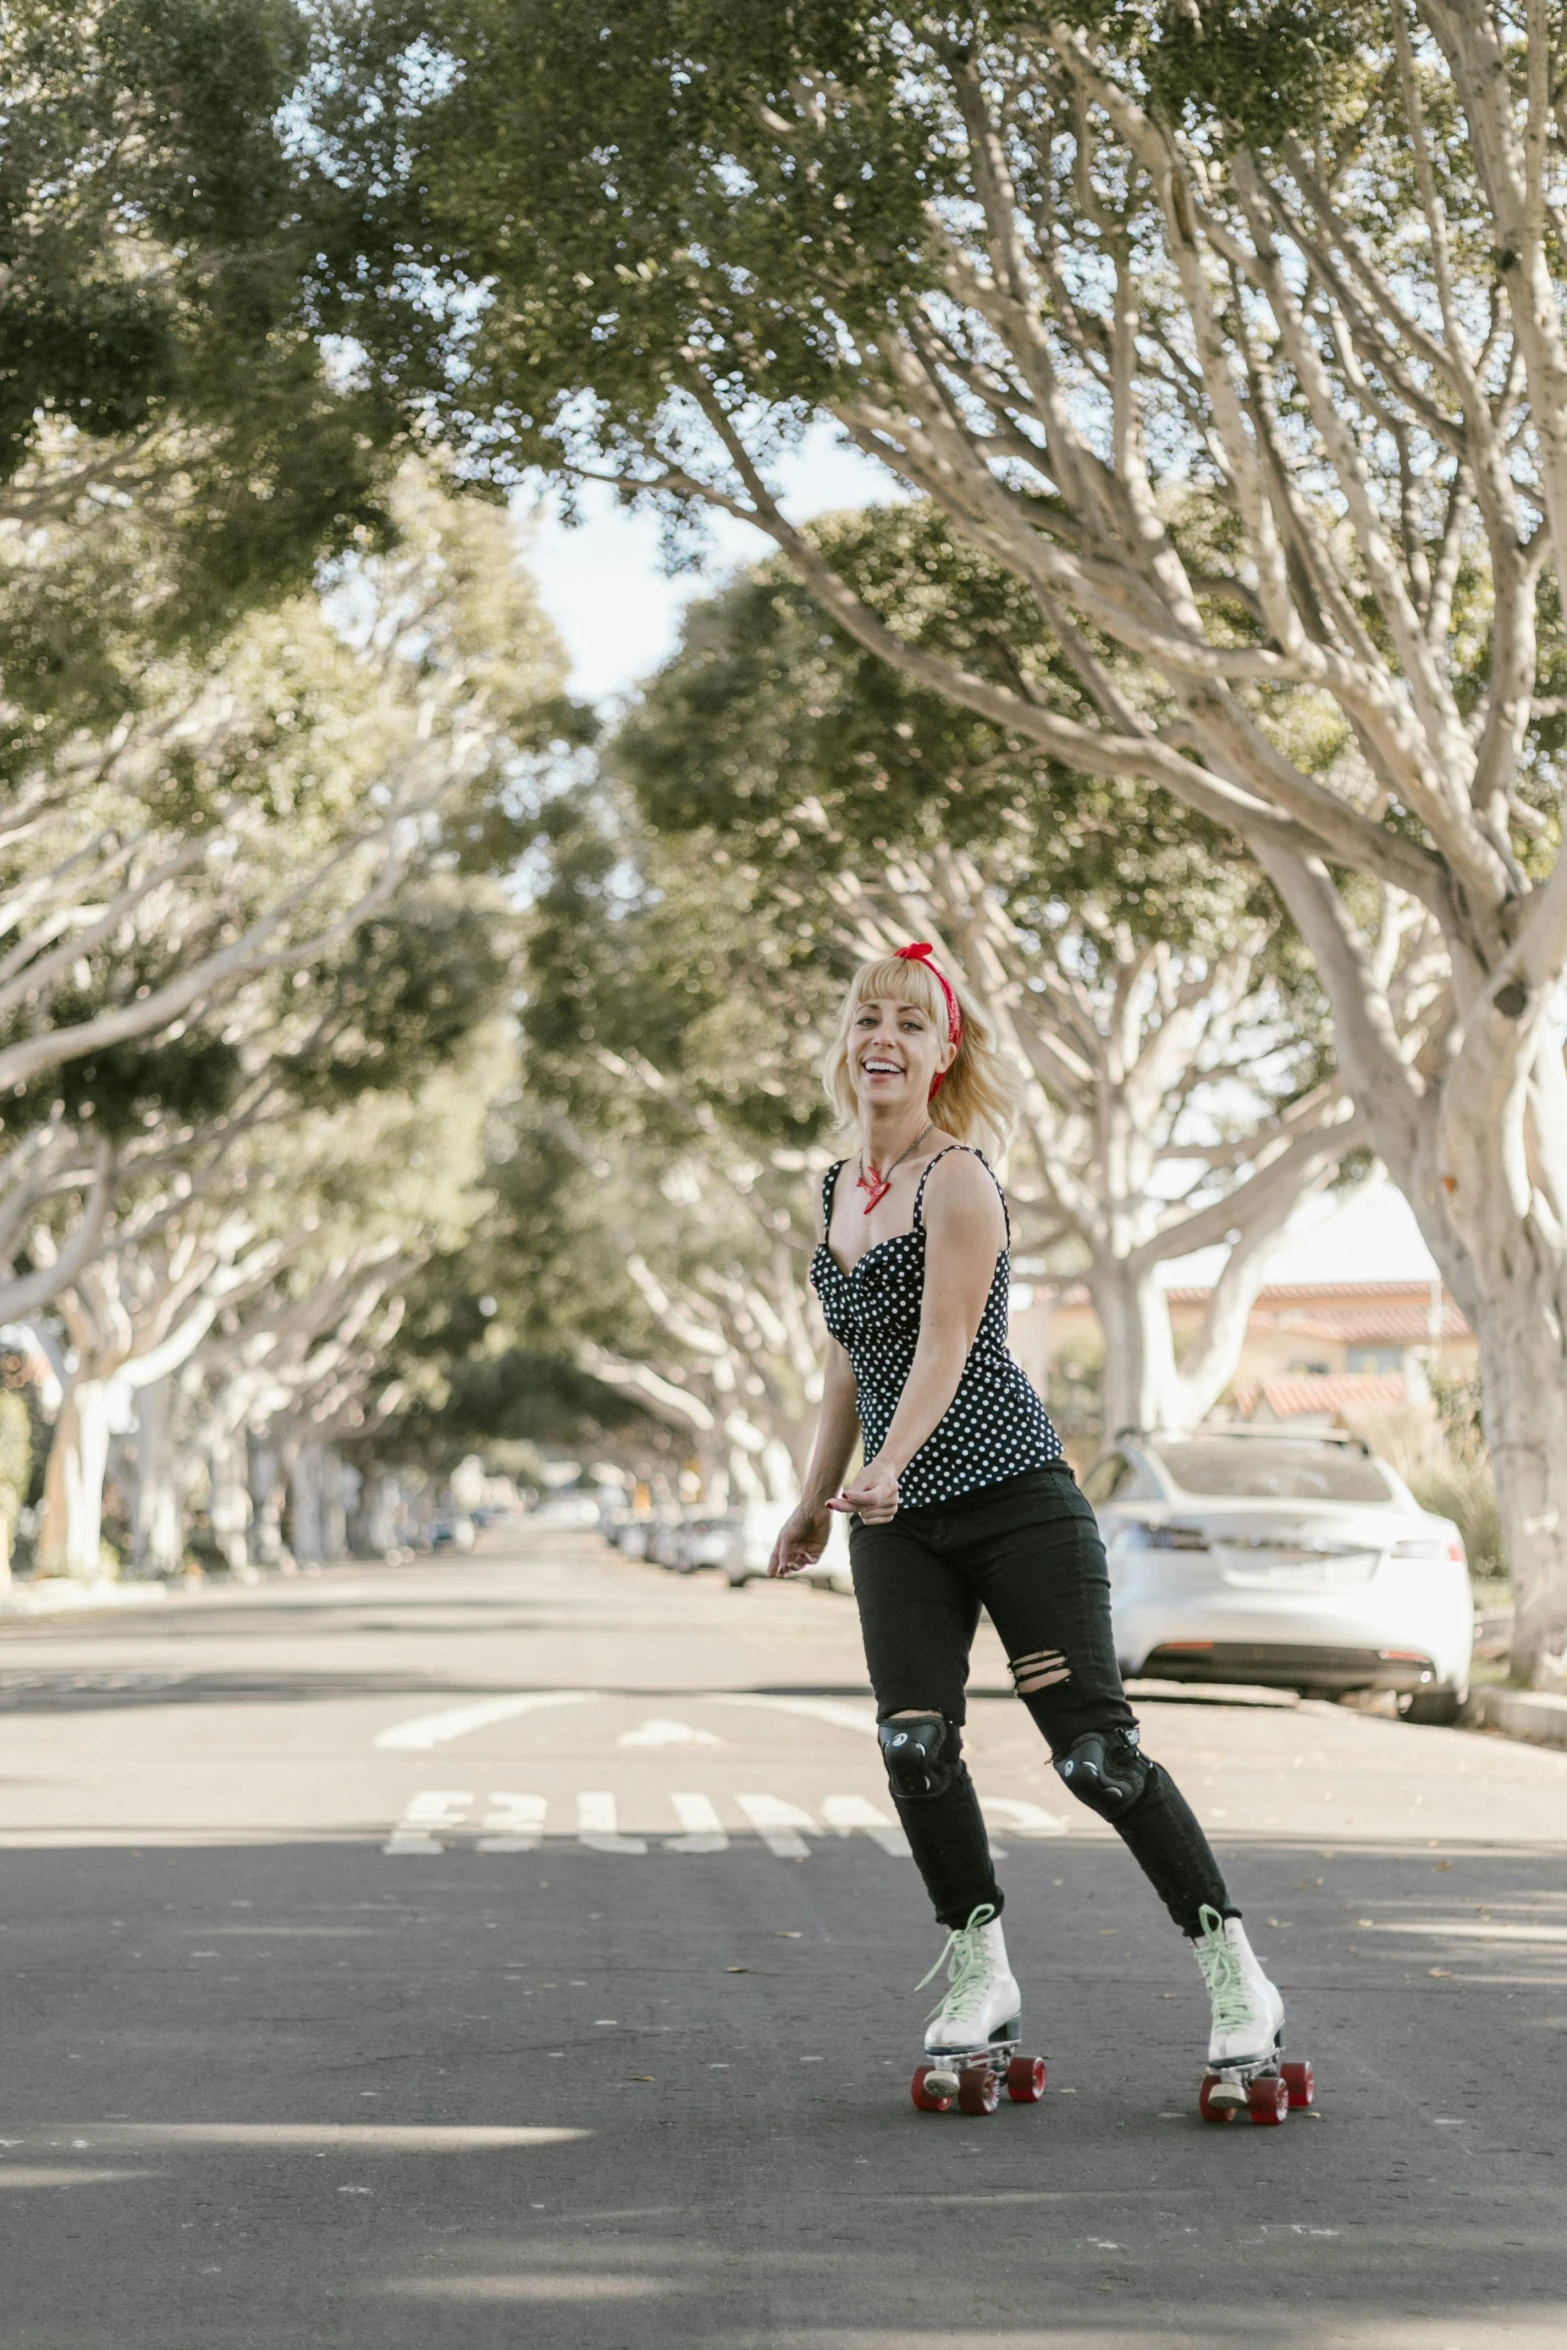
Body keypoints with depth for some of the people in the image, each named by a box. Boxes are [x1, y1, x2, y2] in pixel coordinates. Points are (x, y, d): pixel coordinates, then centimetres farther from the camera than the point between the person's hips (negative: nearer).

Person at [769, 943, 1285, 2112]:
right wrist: (819, 1499, 27)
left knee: (1096, 1749, -8)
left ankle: (1240, 1984, 1)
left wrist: (887, 1466, -36)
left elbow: (945, 1340, -22)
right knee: (915, 1746, -6)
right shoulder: (841, 1187, 13)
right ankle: (980, 1979, 12)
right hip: (897, 1520, 6)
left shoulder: (959, 1179, -9)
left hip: (1014, 1496, -6)